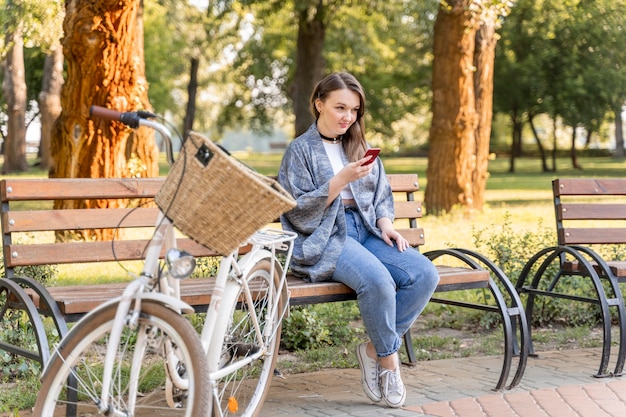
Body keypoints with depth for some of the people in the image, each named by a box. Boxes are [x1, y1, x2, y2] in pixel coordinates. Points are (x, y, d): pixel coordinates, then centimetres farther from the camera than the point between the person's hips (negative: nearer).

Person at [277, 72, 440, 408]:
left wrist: (385, 224, -2)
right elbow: (300, 211, -7)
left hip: (366, 231, 6)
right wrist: (341, 180, -16)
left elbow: (381, 197, 20)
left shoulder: (359, 148, 20)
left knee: (425, 274, -20)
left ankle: (374, 350, -8)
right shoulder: (301, 150, 2)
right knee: (378, 280, -35)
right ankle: (389, 359, -11)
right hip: (323, 238, -6)